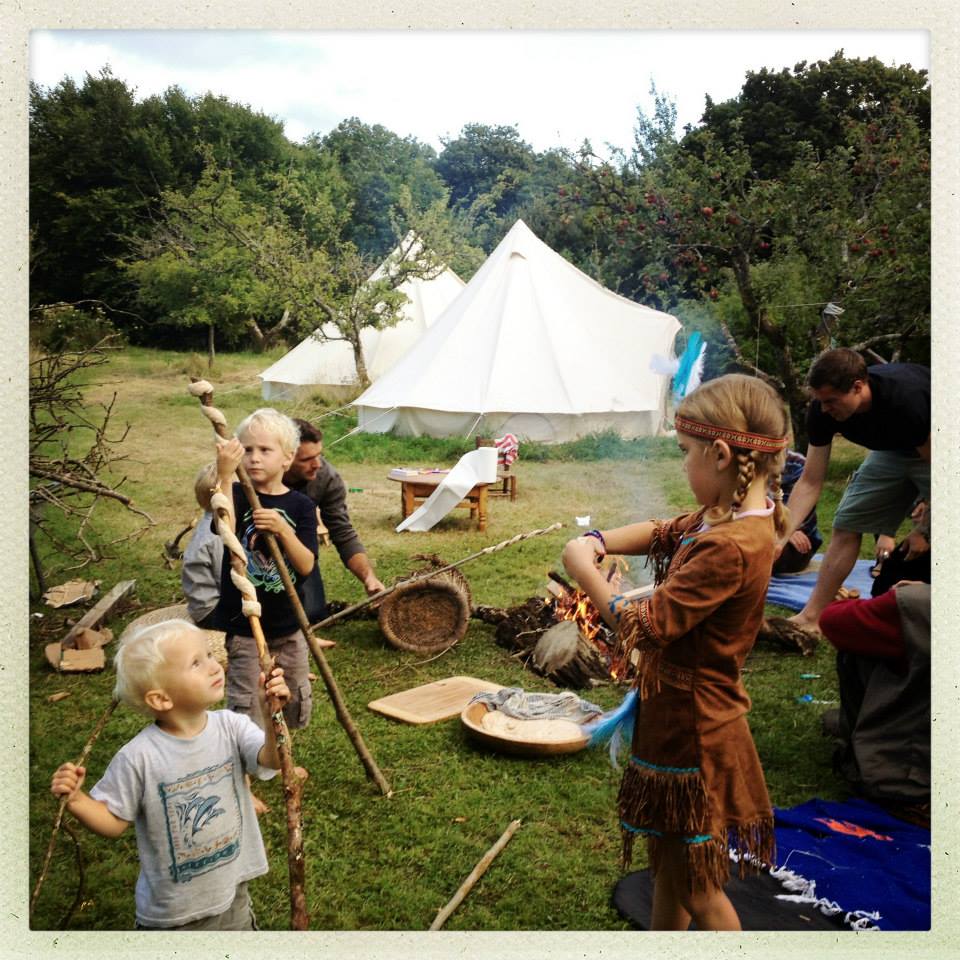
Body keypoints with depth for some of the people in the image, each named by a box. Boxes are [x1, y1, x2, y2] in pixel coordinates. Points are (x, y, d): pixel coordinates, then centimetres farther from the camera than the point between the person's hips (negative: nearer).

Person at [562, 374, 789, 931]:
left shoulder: (730, 549, -30)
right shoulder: (736, 515, -1)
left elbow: (644, 627, -27)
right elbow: (662, 531, 13)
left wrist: (587, 572, -13)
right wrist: (598, 542, -5)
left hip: (691, 732, -9)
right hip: (677, 718, 9)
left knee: (697, 891, 11)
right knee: (669, 865, 27)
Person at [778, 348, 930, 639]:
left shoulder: (907, 398, -41)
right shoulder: (822, 410, -25)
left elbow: (934, 461, -25)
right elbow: (810, 482, -20)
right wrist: (779, 537, -29)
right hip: (892, 449, 5)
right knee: (847, 525, 0)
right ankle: (811, 617, 7)